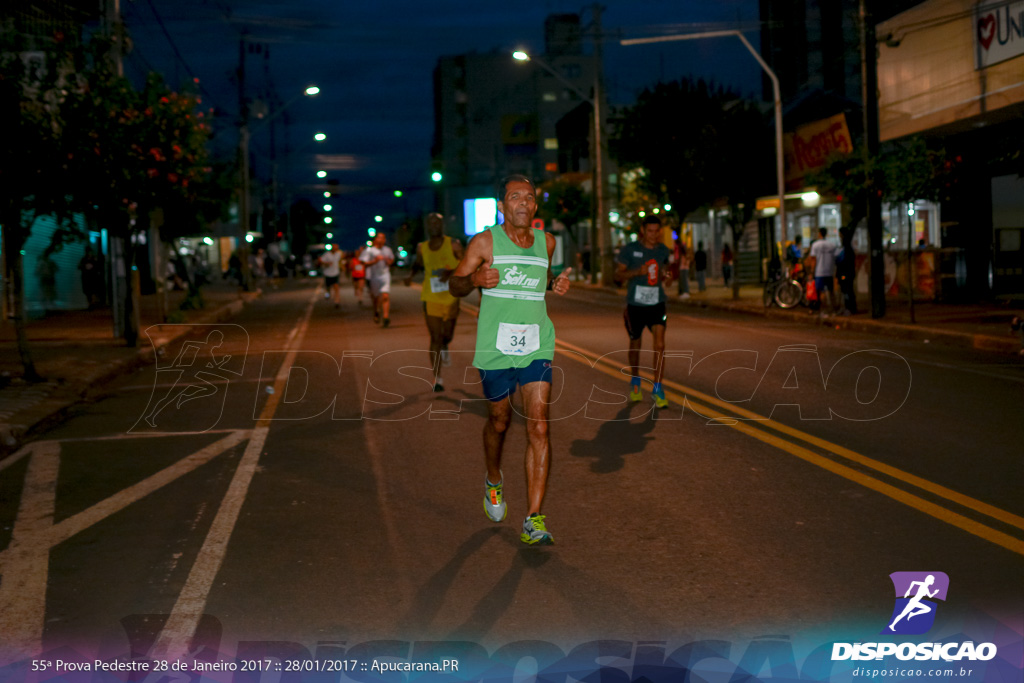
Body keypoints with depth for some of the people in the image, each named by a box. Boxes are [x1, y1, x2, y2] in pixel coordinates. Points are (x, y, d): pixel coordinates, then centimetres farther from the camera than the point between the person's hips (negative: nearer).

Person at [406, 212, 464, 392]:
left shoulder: (453, 245, -4)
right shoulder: (422, 248, 5)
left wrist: (452, 273, -22)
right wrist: (411, 274, 4)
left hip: (451, 297, -1)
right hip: (431, 298, 1)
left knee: (447, 334, 9)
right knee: (435, 338, -2)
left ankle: (444, 347, 50)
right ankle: (437, 378, 3)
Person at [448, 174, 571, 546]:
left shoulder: (546, 242, 8)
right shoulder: (485, 242, -2)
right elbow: (455, 284, 2)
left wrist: (556, 284, 6)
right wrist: (474, 280, -20)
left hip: (537, 347, 2)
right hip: (495, 348, -2)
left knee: (539, 427, -10)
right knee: (499, 421, 13)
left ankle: (533, 520, -9)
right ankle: (494, 481, 46)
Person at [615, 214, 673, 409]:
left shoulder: (663, 250, 5)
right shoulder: (630, 250, -6)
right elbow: (618, 275, -4)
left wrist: (666, 276, -5)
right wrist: (636, 272, -22)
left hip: (657, 303, 2)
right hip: (635, 304, -2)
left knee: (660, 345, -13)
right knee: (635, 344, 12)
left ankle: (658, 389, -8)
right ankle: (635, 382, 35)